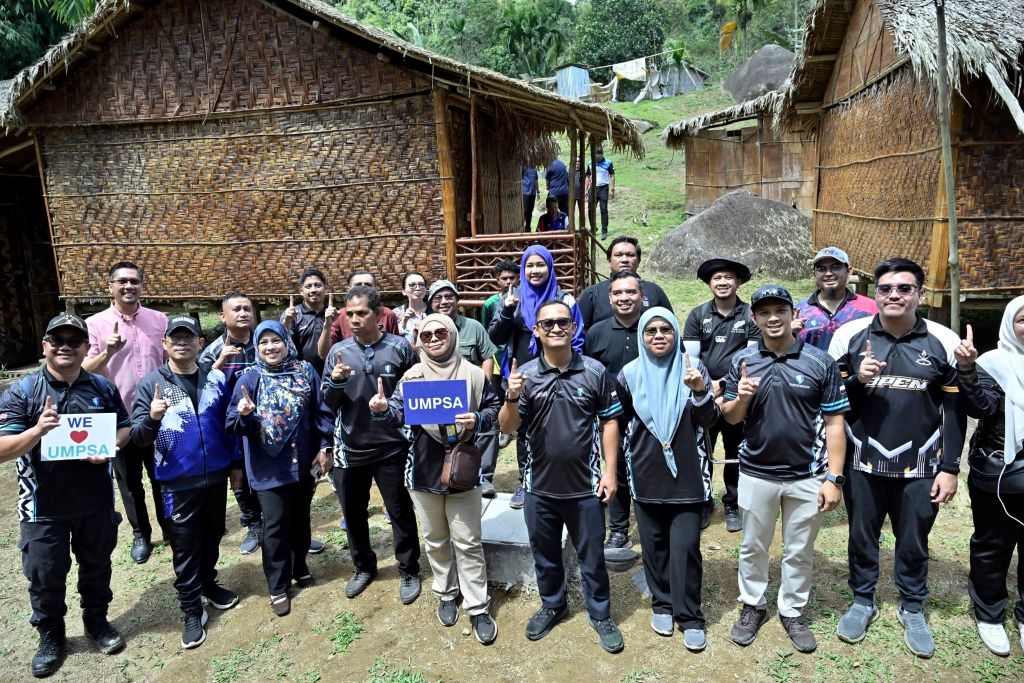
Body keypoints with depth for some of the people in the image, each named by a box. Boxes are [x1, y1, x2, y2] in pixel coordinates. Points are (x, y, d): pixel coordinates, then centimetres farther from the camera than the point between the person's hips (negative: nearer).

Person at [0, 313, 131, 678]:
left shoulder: (103, 387, 0)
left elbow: (125, 428, 8)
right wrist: (37, 431, -33)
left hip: (96, 500, 2)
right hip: (44, 505, -2)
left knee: (96, 566, 18)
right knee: (45, 577, 10)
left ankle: (97, 621, 40)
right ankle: (50, 637, 32)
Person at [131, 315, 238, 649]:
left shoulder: (216, 379, 0)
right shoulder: (151, 383, -9)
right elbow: (138, 436, -14)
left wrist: (235, 462, 11)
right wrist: (152, 419, -35)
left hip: (216, 475, 3)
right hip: (178, 482, -3)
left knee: (212, 536, 19)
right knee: (185, 546, 6)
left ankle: (209, 584, 41)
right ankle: (191, 611, 19)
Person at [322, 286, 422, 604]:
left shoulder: (400, 348, -7)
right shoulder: (338, 351, 0)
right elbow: (329, 403, 1)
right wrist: (336, 381, -17)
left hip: (392, 447, -3)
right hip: (350, 448, 3)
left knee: (401, 512, 10)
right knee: (353, 513, 18)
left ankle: (409, 570, 30)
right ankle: (364, 566, 40)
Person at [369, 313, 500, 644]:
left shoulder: (474, 374, -2)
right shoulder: (412, 375, 0)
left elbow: (494, 410, 3)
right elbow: (398, 413, -9)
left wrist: (477, 420, -18)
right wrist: (382, 409, -32)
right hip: (424, 471, 2)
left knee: (467, 542, 5)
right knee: (435, 541, 17)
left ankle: (478, 608, 16)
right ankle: (446, 594, 36)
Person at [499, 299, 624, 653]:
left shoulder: (595, 371, -7)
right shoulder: (525, 374, -6)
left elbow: (609, 421, 0)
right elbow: (507, 428, -6)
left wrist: (610, 471, -4)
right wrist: (512, 398, -25)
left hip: (585, 485, -1)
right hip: (540, 486, 2)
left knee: (592, 555, 14)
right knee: (545, 554, 20)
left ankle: (600, 615, 35)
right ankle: (552, 605, 43)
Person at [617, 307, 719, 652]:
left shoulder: (693, 368, -4)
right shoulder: (630, 374, -1)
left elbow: (710, 420, -8)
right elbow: (621, 422, 11)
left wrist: (700, 392, -26)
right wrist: (630, 459, 11)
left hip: (686, 475, -2)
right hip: (646, 475, 2)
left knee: (685, 545, 0)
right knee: (654, 543, 12)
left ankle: (689, 616, 15)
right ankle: (662, 605, 30)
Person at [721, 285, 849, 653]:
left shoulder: (821, 362, -7)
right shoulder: (742, 360, -2)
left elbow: (834, 423, -5)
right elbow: (730, 417, 3)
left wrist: (833, 478, -9)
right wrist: (741, 398, -20)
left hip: (807, 477, -1)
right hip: (756, 474, 1)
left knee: (799, 551, 15)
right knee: (753, 547, 17)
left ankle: (792, 612, 35)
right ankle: (752, 606, 36)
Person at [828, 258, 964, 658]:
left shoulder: (944, 342, -5)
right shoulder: (849, 335, -5)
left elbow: (955, 410, 0)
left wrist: (950, 468, -2)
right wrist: (857, 380, -19)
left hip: (920, 467, 0)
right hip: (862, 463, 0)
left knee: (913, 542, 16)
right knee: (862, 537, 16)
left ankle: (912, 608, 38)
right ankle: (862, 602, 37)